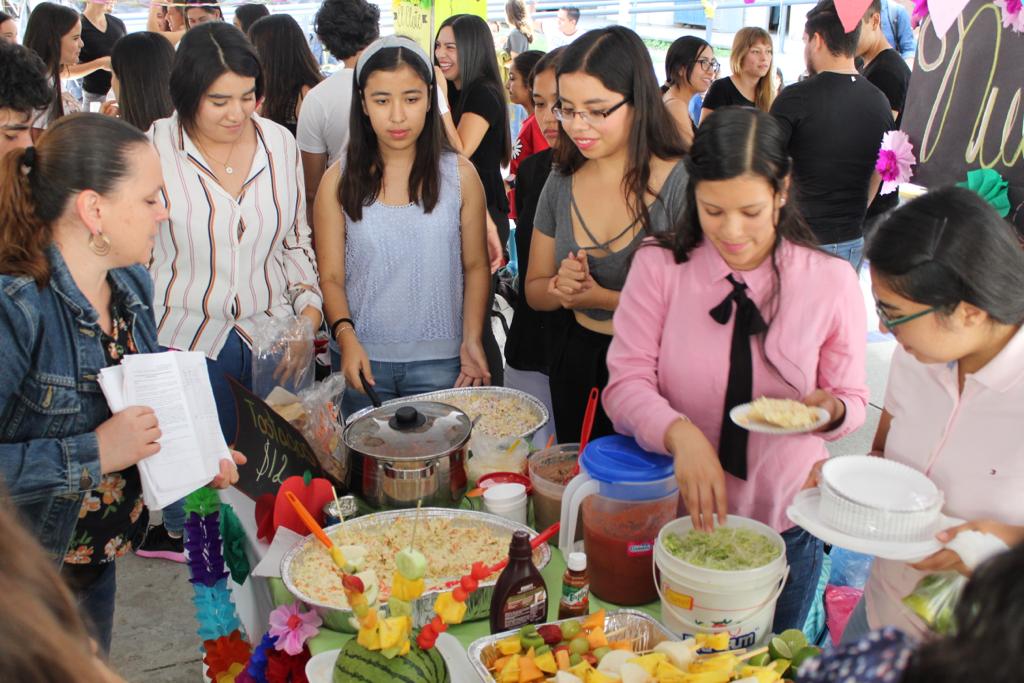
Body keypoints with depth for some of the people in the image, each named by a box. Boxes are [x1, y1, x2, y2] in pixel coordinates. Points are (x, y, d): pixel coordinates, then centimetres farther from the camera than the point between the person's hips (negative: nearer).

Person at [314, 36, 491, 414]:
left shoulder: (459, 175, -1)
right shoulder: (339, 181, 0)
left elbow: (476, 267, 3)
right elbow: (331, 276, -1)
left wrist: (472, 339, -8)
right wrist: (346, 335, -18)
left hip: (439, 359, 0)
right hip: (364, 358, 1)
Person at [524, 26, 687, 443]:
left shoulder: (682, 184, -15)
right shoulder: (561, 184, 2)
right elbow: (535, 292, 10)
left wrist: (606, 299, -21)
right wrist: (560, 287, -11)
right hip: (577, 365, 5)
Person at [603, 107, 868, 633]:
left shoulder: (831, 281, -6)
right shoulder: (659, 265, -9)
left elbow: (852, 401, 2)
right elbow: (625, 383, -15)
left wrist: (830, 409, -21)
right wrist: (680, 433, -33)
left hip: (785, 521, 1)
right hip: (676, 512, 0)